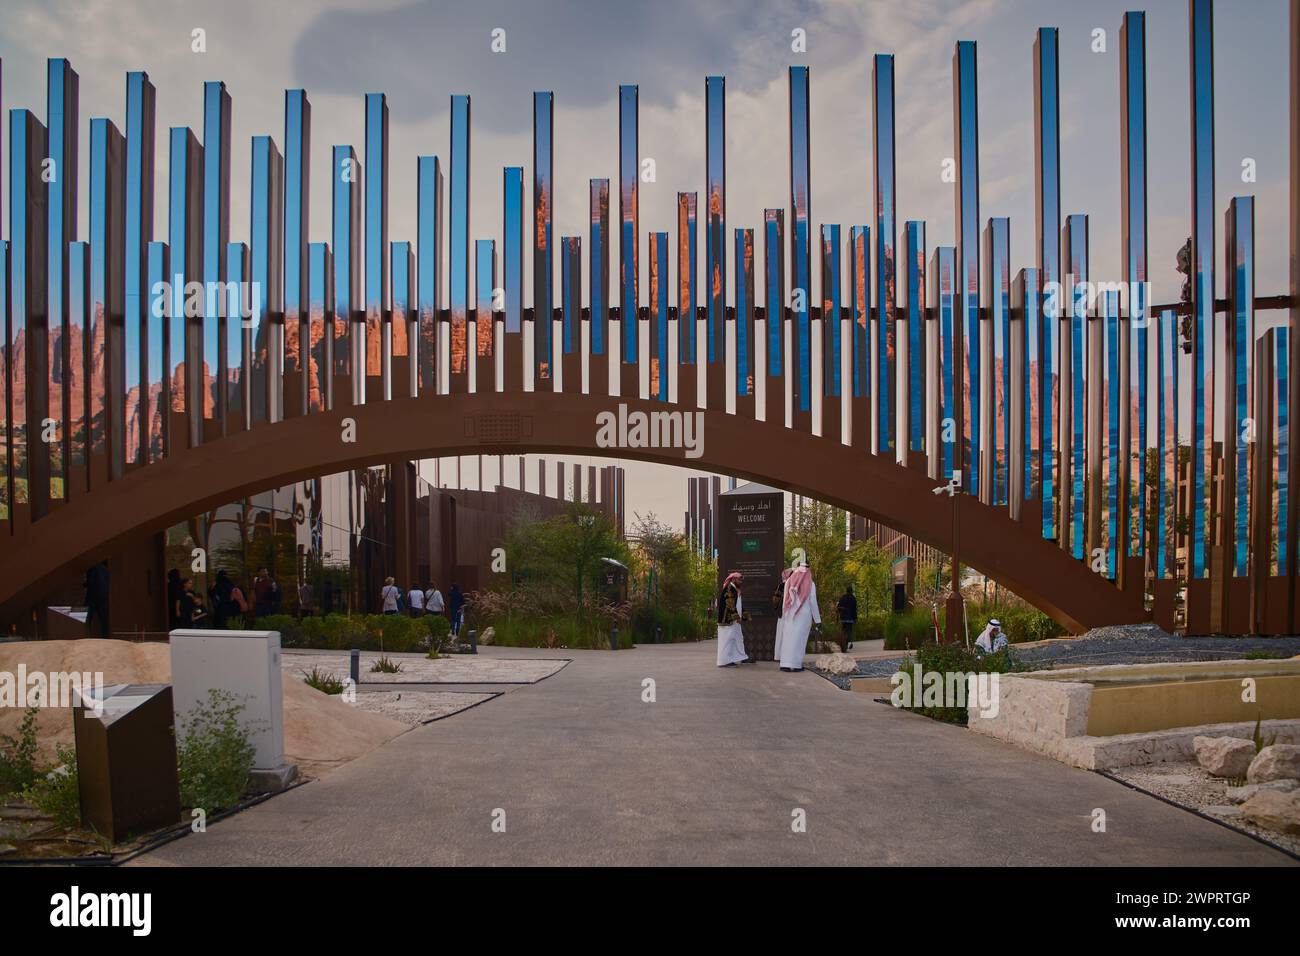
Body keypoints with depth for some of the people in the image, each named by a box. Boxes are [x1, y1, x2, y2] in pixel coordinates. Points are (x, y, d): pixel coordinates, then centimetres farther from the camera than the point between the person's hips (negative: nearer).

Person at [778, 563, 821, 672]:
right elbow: (813, 603, -5)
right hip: (804, 615, -3)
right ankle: (795, 664, -4)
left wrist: (784, 615, 12)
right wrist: (818, 620, 1)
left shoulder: (789, 582, 4)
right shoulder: (810, 584, -3)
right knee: (799, 639, 0)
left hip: (790, 614, 3)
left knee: (788, 638, 5)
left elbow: (785, 601, 5)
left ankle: (785, 664, 0)